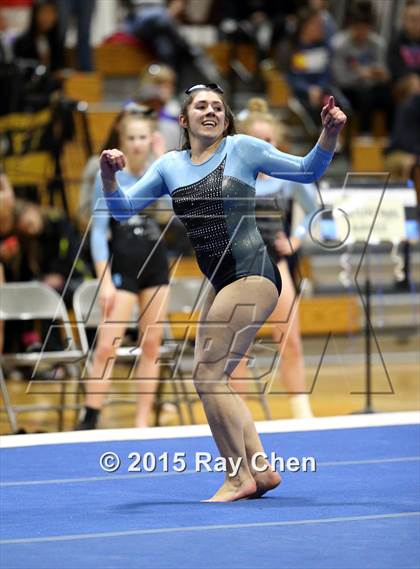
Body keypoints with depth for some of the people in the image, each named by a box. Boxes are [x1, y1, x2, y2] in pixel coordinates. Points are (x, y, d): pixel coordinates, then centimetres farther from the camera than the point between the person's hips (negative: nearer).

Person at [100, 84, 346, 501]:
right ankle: (260, 469, 19)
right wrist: (108, 175, -12)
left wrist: (330, 132, -15)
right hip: (221, 283, 7)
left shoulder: (242, 148, -2)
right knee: (210, 377, 10)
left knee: (207, 374, -11)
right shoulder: (170, 165, 11)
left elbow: (307, 171, 2)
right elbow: (122, 209, 8)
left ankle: (239, 477, -3)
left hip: (252, 276, -7)